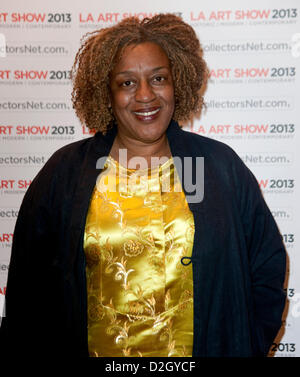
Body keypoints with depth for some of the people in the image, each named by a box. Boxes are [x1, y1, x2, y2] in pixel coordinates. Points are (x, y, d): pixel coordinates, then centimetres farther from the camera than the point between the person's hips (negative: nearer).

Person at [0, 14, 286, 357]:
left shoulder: (222, 165, -2)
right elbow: (28, 284, 1)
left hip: (200, 349, 0)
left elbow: (267, 268, 2)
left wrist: (246, 348, -5)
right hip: (95, 348, 0)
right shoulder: (64, 171, -3)